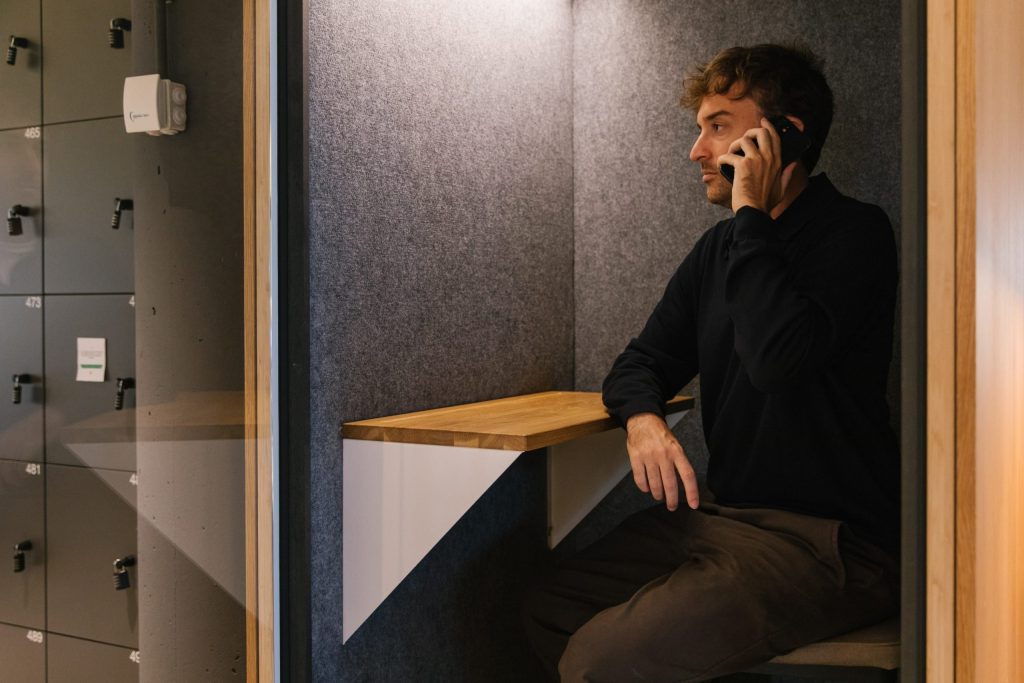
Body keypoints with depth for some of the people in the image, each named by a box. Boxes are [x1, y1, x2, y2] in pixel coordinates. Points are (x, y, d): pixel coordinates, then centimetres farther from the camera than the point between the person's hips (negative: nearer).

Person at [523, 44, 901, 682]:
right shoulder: (721, 246, 13)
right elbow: (644, 360, 14)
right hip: (723, 513, 8)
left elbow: (778, 355, -28)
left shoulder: (855, 233, -10)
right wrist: (644, 418, -9)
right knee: (549, 615, 1)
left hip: (828, 537, -7)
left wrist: (753, 214, -16)